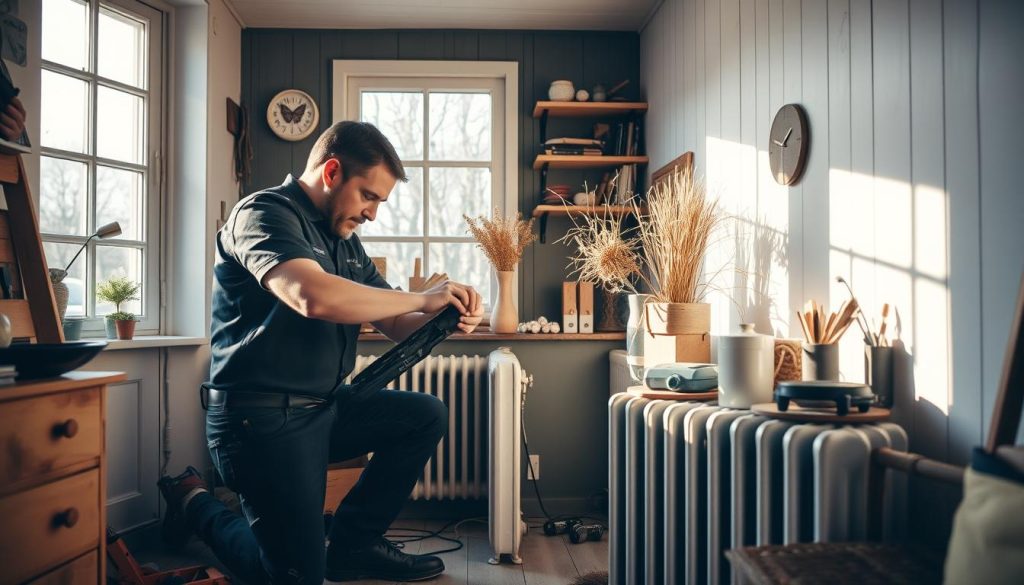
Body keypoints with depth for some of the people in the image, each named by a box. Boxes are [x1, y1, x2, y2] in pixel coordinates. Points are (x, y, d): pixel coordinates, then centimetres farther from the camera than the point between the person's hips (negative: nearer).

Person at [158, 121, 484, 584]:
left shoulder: (344, 240, 13)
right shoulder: (264, 212, -14)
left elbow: (395, 325, 13)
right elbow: (315, 296, -34)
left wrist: (443, 319, -10)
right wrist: (422, 298, -23)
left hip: (323, 408, 8)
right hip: (263, 417, -8)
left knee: (425, 416, 1)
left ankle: (354, 543, 10)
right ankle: (196, 504, 19)